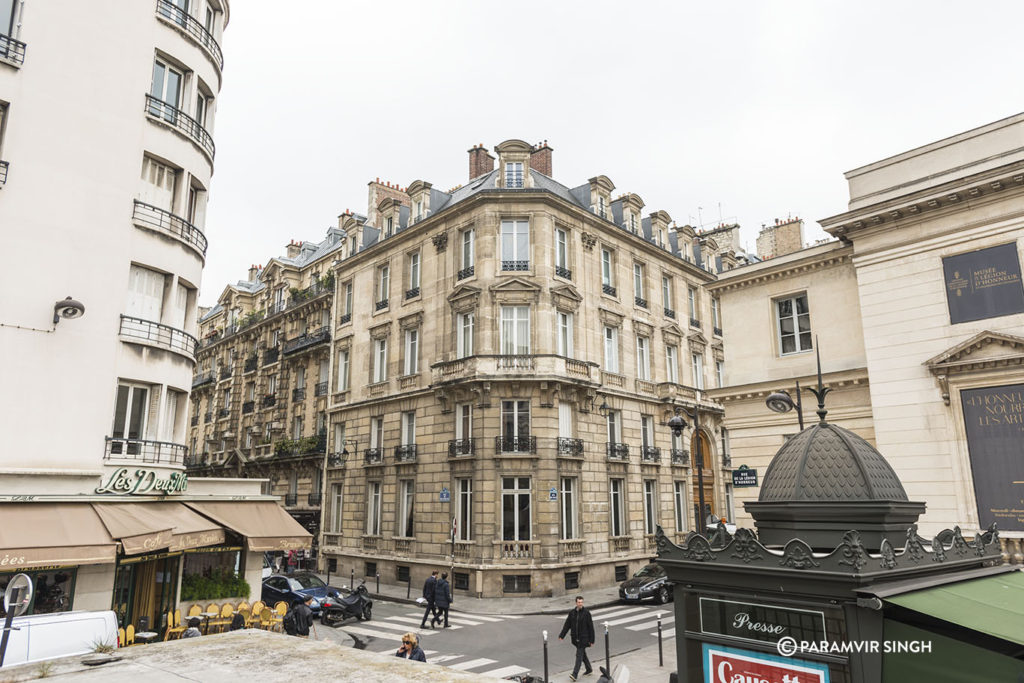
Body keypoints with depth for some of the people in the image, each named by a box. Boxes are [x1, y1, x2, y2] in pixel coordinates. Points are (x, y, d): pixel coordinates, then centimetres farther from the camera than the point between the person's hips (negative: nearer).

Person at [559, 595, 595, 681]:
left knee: (579, 655, -9)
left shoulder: (586, 612, -9)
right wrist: (561, 635, -2)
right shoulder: (572, 612, 3)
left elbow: (590, 627, -7)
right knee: (583, 654, 17)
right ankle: (589, 669, 35)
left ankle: (575, 674, -11)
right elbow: (567, 625, 6)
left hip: (583, 638, -5)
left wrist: (591, 640, -8)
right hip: (575, 638, 5)